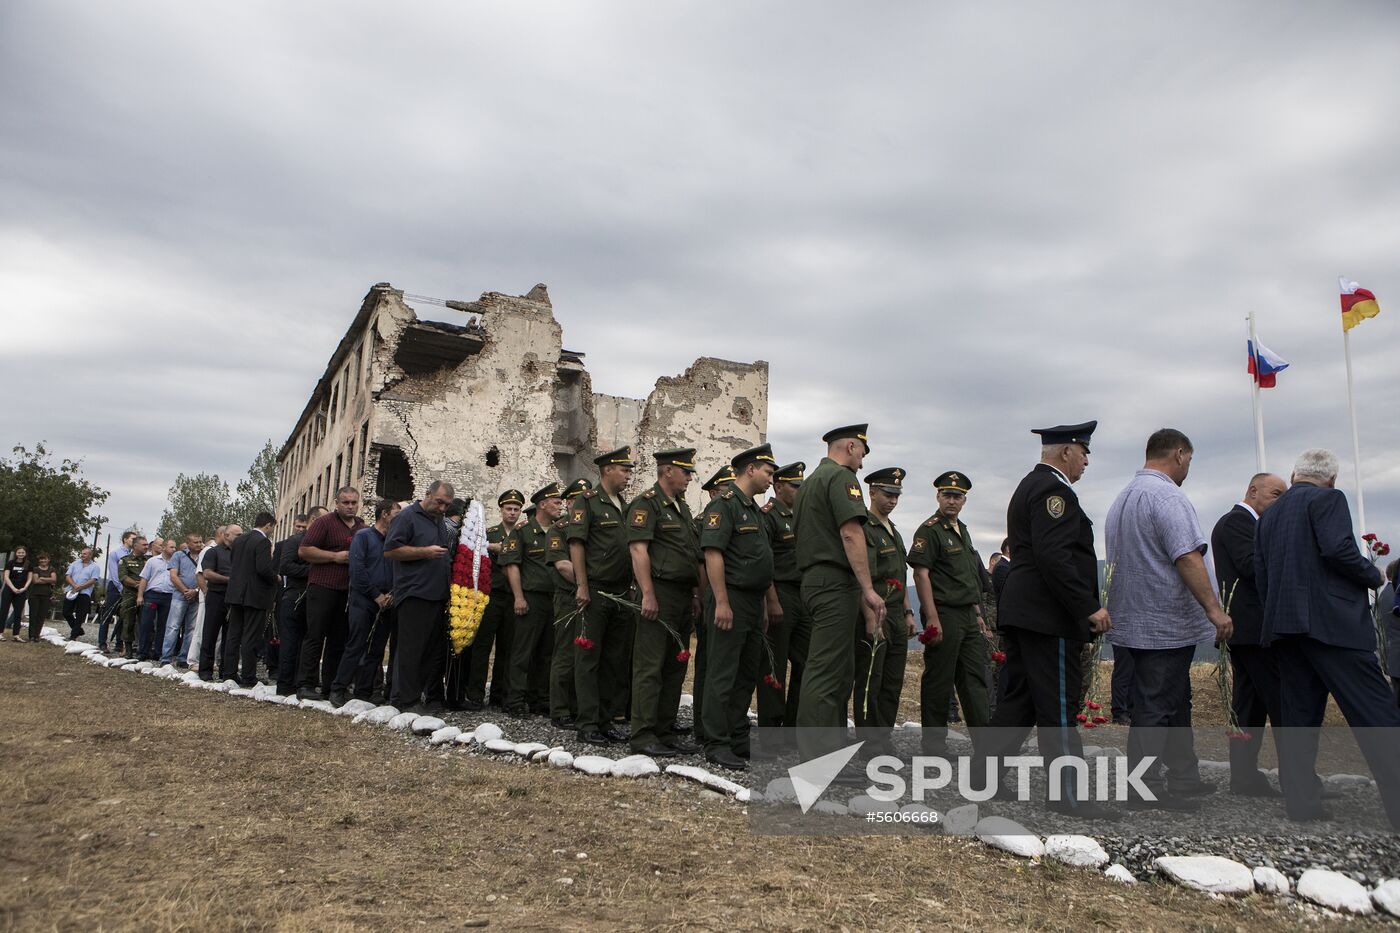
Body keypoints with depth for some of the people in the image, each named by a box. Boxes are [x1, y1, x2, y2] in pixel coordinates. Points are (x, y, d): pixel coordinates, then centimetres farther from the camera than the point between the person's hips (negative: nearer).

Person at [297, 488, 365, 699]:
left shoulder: (362, 526, 14)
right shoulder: (324, 522, -3)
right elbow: (304, 550, -9)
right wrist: (335, 556, -13)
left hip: (348, 592, 6)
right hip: (323, 587, -6)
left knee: (339, 640, 8)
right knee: (315, 636, -4)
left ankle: (329, 684, 15)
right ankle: (305, 684, 1)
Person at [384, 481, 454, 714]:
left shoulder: (441, 522, 20)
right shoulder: (407, 517, -4)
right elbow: (390, 550, -13)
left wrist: (450, 581, 19)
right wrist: (425, 552, -16)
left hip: (437, 596, 8)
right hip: (414, 596, -8)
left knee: (427, 649, 9)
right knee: (411, 648, -5)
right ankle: (407, 700, 1)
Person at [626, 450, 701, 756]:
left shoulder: (682, 507, 21)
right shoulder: (647, 503, -6)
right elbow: (638, 549, -15)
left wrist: (698, 595, 18)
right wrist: (648, 594, -21)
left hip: (684, 596, 9)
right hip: (660, 595, -9)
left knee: (675, 667, 11)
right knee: (650, 667, -6)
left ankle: (665, 731, 18)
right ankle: (642, 735, -2)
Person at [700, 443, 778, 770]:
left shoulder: (754, 510, 20)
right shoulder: (724, 504, -10)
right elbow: (713, 552, -19)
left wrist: (773, 600, 20)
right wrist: (722, 602, -23)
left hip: (754, 602, 10)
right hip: (732, 600, -10)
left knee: (747, 675, 13)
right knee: (723, 675, -5)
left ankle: (739, 739, 22)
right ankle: (717, 745, 1)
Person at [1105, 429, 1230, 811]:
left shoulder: (1121, 499, 16)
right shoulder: (1168, 496, -15)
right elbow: (1188, 558, -23)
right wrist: (1214, 608, -22)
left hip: (1133, 620, 10)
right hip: (1166, 624, -10)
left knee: (1175, 703, 19)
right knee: (1155, 709, -4)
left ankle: (1183, 779, 29)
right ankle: (1145, 794, 2)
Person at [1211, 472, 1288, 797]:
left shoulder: (1241, 522, 23)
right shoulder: (1236, 521, -9)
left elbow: (1253, 568, 19)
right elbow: (1252, 566, -21)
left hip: (1243, 627, 11)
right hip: (1253, 627, -11)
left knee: (1248, 702, 10)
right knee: (1282, 700, -8)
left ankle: (1244, 778, 13)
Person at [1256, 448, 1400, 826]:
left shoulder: (1268, 515, 19)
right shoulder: (1327, 498, -2)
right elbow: (1339, 549, -17)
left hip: (1283, 625, 7)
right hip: (1333, 621, -7)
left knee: (1298, 716, 8)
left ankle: (1301, 803, 10)